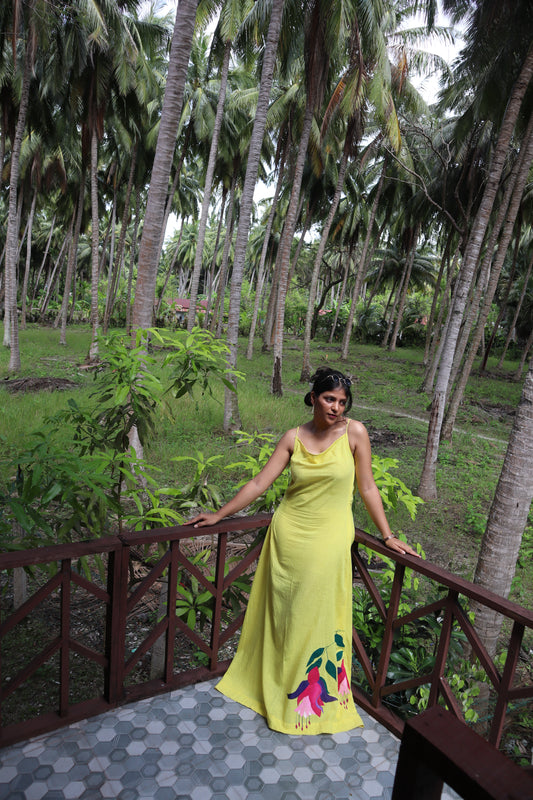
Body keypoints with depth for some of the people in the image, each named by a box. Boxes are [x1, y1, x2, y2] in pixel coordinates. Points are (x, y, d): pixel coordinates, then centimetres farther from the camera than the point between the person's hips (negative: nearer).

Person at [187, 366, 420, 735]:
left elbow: (367, 487, -2)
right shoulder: (294, 437, -3)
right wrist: (219, 514, 3)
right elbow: (260, 483, 1)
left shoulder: (354, 432, -8)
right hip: (288, 534, 2)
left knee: (319, 619, 7)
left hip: (329, 540, -2)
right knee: (281, 614, 14)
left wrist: (388, 536, 0)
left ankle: (313, 696, 31)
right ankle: (273, 682, 38)